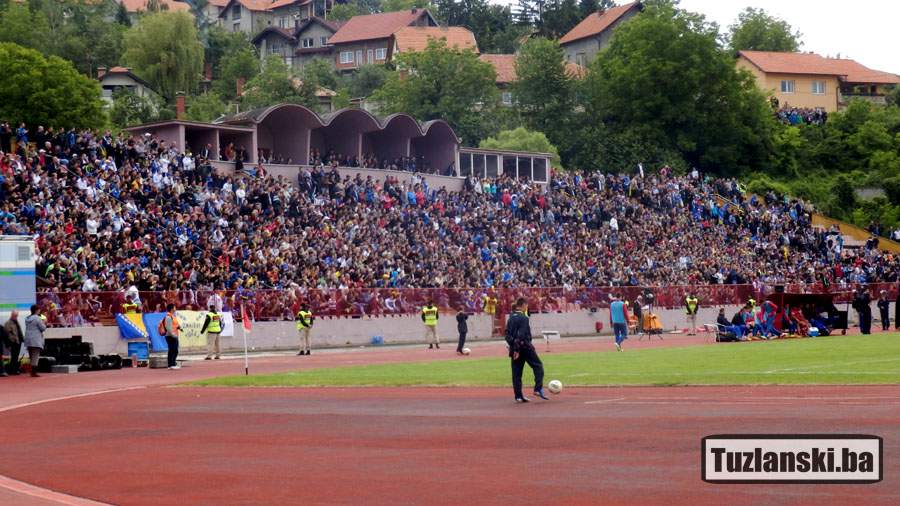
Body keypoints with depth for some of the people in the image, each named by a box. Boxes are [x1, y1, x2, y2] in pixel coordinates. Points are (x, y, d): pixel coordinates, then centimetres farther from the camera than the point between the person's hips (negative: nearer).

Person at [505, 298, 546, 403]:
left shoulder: (510, 318, 10)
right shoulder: (523, 318, -13)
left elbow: (508, 334, 13)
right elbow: (521, 335, -20)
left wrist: (513, 347, 15)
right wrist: (517, 349, -21)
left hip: (514, 348, 7)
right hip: (525, 347, -7)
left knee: (516, 372, 7)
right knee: (538, 366, 6)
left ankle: (518, 396, 7)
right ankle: (538, 389, -6)